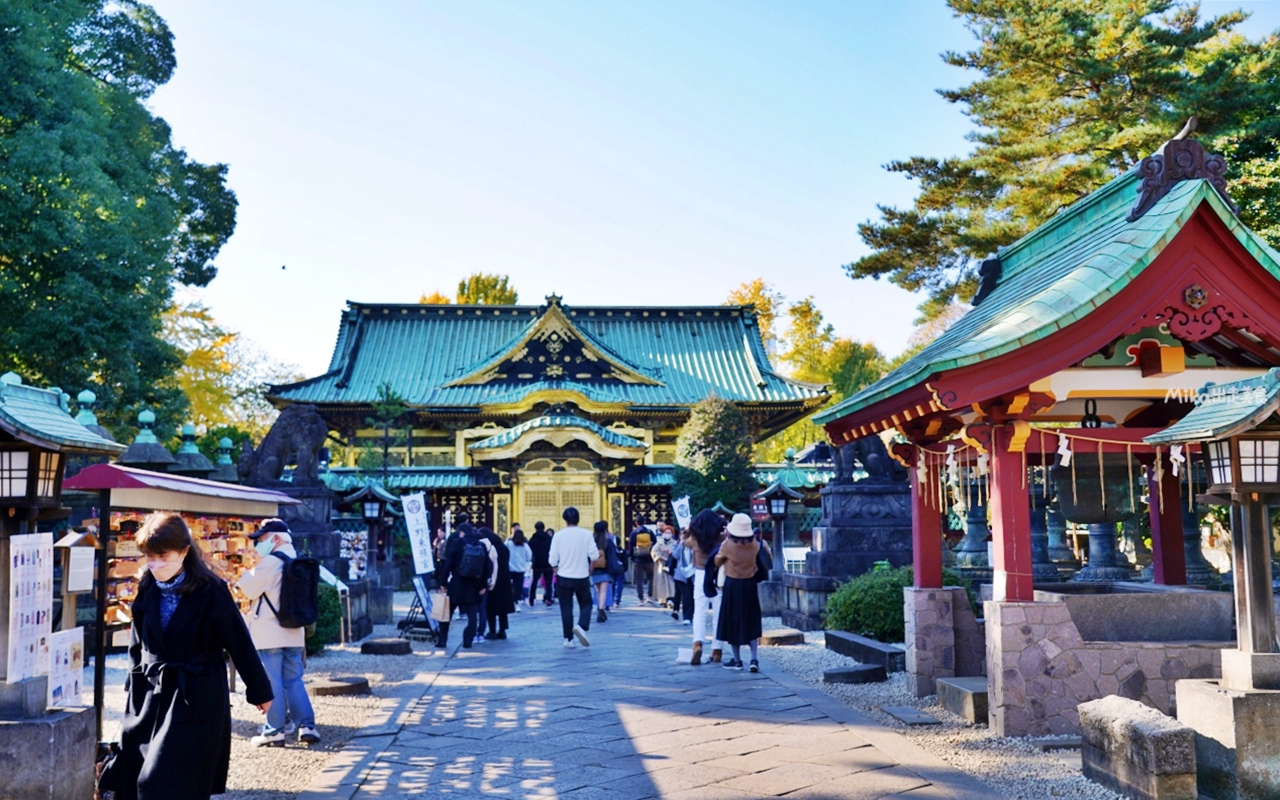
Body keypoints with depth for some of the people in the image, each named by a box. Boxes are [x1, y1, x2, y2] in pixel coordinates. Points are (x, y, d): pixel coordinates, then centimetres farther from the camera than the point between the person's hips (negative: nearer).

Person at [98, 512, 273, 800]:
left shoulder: (210, 590, -14)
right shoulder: (147, 589, 2)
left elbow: (239, 643, -7)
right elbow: (137, 644, 14)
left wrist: (259, 691, -1)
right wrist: (134, 687, 13)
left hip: (197, 700, -5)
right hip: (151, 695, 6)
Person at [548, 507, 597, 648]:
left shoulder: (559, 535, -6)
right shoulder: (586, 534, -6)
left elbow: (552, 558, -7)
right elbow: (594, 555, -10)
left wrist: (556, 570, 12)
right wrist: (590, 567, 8)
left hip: (564, 578, 0)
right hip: (582, 577, 0)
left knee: (566, 608, 8)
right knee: (586, 604, 12)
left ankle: (569, 639, 7)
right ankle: (581, 626, -15)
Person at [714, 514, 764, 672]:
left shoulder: (727, 544, -17)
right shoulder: (754, 544, -7)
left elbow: (718, 562, -1)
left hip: (732, 585, -3)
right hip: (749, 584, 3)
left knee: (733, 622, 9)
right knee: (751, 622, 12)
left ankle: (737, 660, 14)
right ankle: (754, 659, 1)